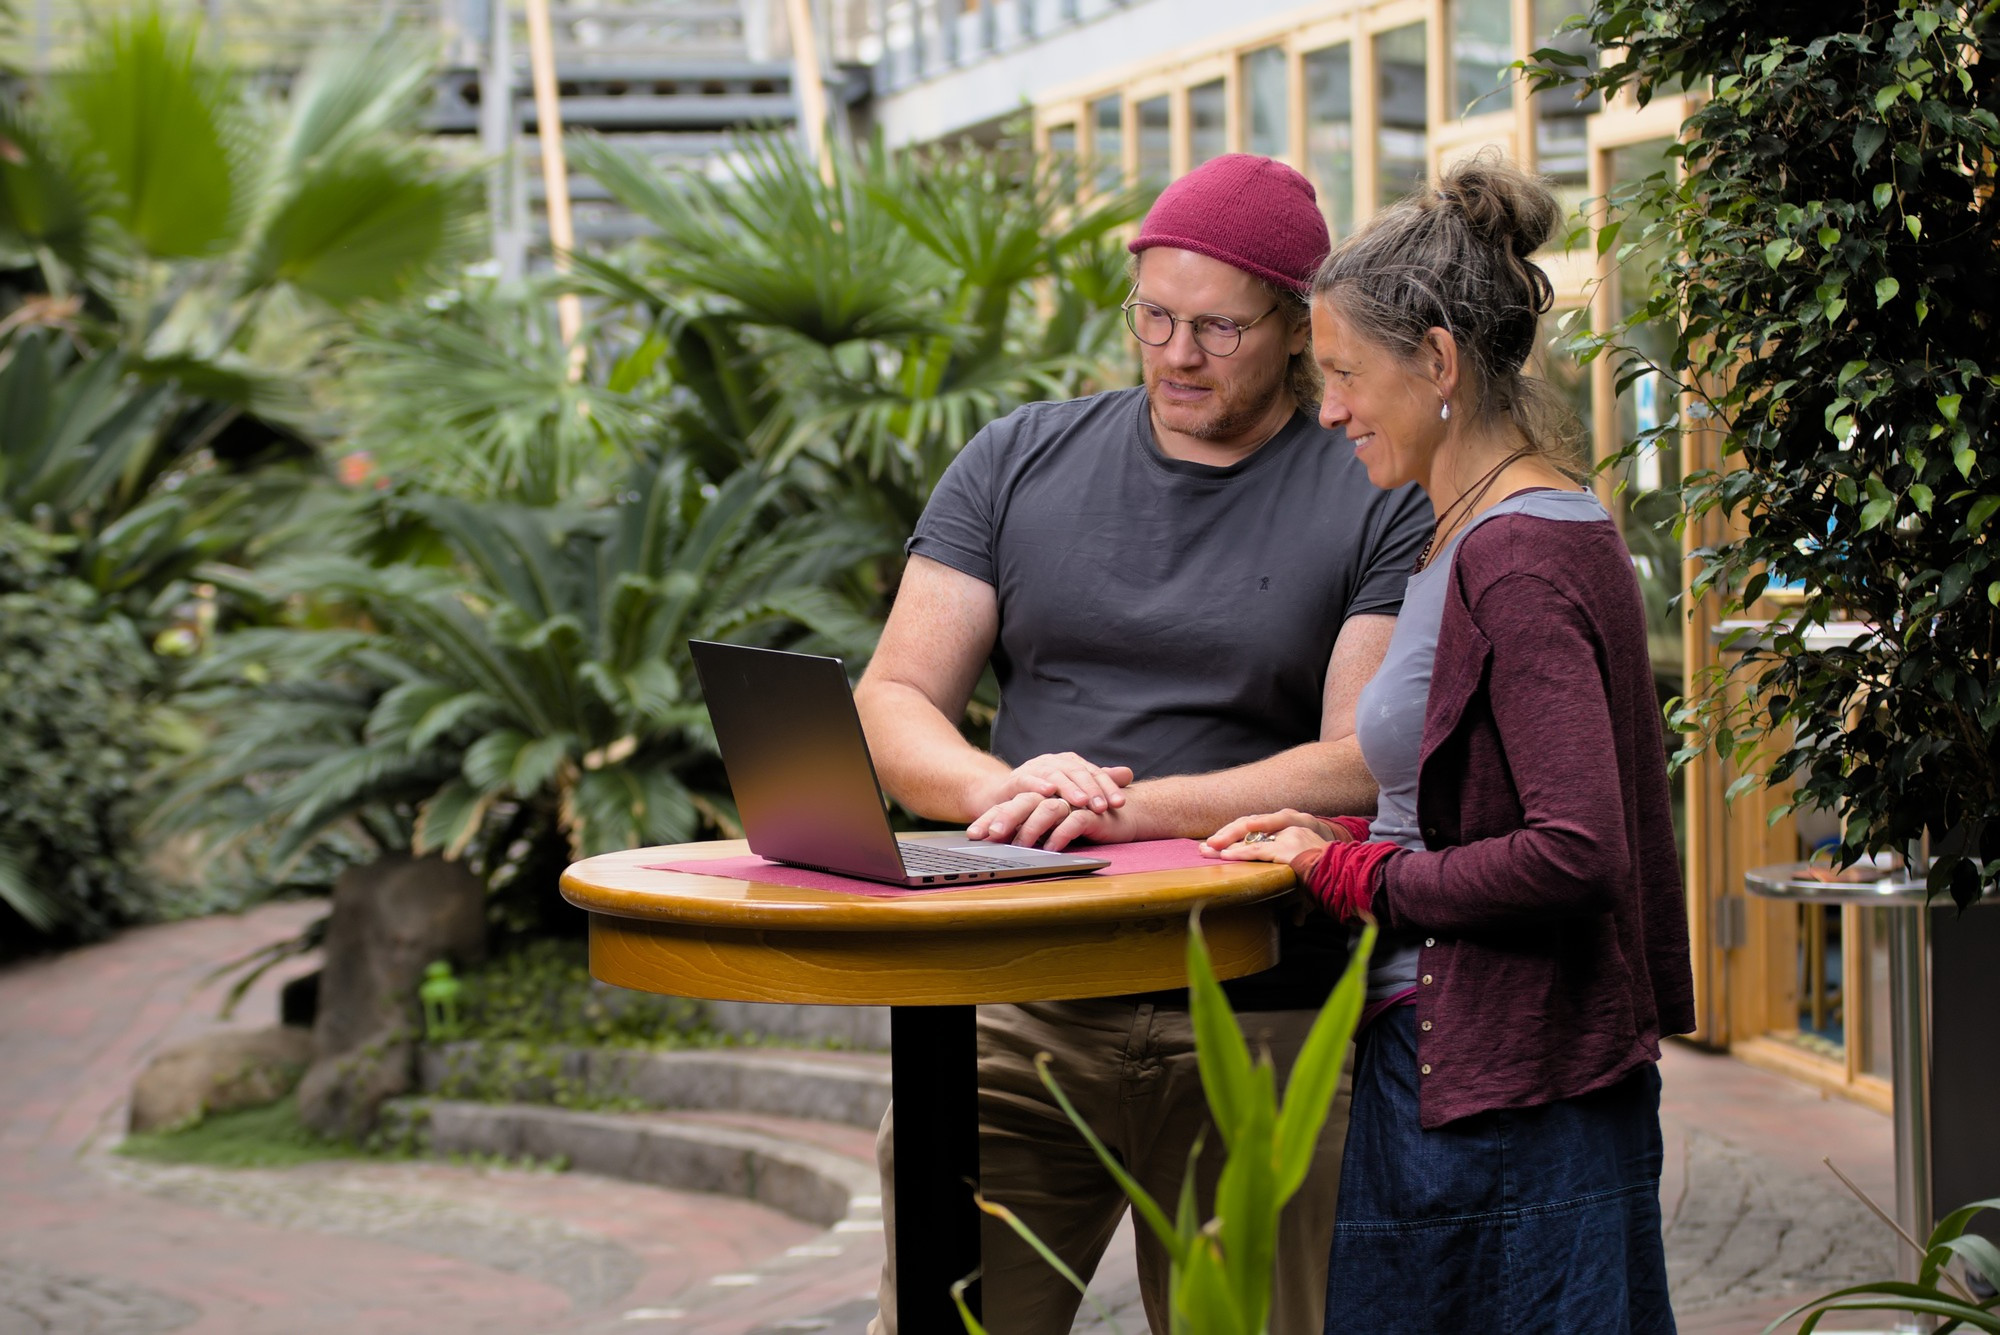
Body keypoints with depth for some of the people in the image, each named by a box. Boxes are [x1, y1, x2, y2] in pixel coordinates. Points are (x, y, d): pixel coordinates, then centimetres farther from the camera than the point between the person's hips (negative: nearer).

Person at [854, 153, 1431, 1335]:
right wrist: (1003, 787, -14)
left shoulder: (1382, 506, 2)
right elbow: (893, 704, 8)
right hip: (1021, 1011, 2)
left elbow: (1369, 762, -7)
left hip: (1262, 1026, -2)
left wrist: (1137, 809, -19)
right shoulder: (1017, 464, 11)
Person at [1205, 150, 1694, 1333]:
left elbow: (1573, 856, -25)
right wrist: (1339, 836, 10)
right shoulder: (1548, 528, 14)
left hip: (1503, 1099, -10)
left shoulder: (1517, 557, -17)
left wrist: (1353, 874, -13)